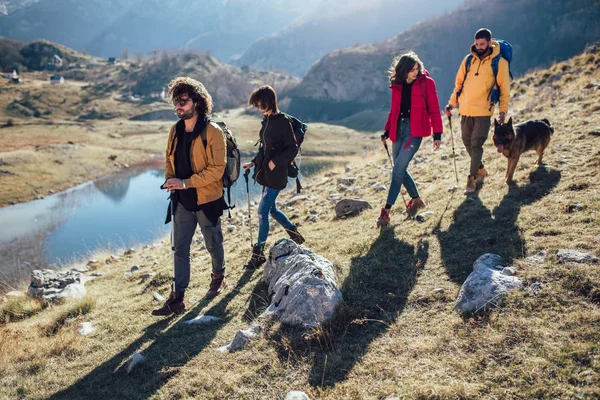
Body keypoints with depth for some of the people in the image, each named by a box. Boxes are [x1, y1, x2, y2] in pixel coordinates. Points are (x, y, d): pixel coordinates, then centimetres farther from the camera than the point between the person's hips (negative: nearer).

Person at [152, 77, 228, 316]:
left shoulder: (212, 132, -16)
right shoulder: (176, 130, 4)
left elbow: (217, 169, -21)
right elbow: (169, 159, 15)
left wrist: (185, 183, -24)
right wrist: (170, 179, -5)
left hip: (207, 200, -5)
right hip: (182, 201, 6)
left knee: (213, 244, 15)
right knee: (180, 249, 7)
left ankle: (218, 277, 42)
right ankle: (177, 299, 15)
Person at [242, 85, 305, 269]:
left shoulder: (283, 121, -15)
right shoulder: (267, 119, 10)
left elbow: (293, 149, -14)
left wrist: (275, 162, -20)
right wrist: (254, 162, 10)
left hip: (276, 174, -9)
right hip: (265, 171, 9)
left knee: (263, 211, -5)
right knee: (271, 208, 17)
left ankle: (259, 253, 6)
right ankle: (293, 232, 38)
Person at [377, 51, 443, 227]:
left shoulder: (426, 82, -4)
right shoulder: (397, 85, 9)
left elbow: (434, 109, -4)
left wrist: (437, 134, -7)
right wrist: (387, 131, 12)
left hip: (415, 129, -6)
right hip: (398, 128, 6)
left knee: (398, 169, -11)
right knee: (400, 169, 11)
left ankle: (386, 211, -8)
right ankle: (416, 199, 32)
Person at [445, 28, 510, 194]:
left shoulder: (499, 62, -3)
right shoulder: (468, 60, 8)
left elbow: (504, 89, 0)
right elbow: (459, 83, 15)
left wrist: (503, 110, -6)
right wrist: (452, 103, 8)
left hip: (483, 112, -5)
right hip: (465, 110, 5)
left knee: (476, 145, -9)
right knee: (467, 143, 11)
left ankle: (472, 179, -1)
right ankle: (480, 170, 32)